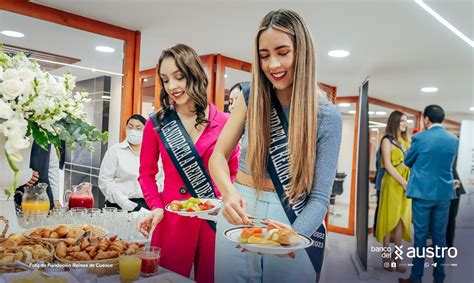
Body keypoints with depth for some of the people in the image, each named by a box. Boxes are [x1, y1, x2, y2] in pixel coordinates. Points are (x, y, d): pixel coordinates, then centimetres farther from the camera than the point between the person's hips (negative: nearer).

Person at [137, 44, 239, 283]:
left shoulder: (223, 122, -3)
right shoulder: (156, 124, -1)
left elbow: (234, 172, 6)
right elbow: (146, 173, 6)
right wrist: (156, 208, -9)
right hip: (172, 219, 0)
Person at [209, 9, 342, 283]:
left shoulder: (327, 116, -8)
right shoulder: (251, 97, -2)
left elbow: (320, 195, -11)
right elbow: (219, 155, -3)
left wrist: (295, 234, -30)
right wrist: (229, 192, -24)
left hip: (296, 220, -2)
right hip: (240, 212, 2)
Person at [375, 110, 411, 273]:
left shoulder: (404, 141, 14)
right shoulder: (387, 140, -5)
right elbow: (388, 165, -12)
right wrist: (403, 182, -18)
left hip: (406, 184, 6)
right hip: (393, 183, -6)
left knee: (401, 220, 6)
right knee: (390, 218, 1)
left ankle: (397, 256, 13)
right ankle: (387, 256, 11)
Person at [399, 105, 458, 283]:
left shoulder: (419, 138, -10)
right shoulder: (453, 140, 3)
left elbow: (407, 161, 4)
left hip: (423, 193, -4)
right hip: (444, 193, 4)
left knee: (421, 236, 4)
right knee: (439, 237, 12)